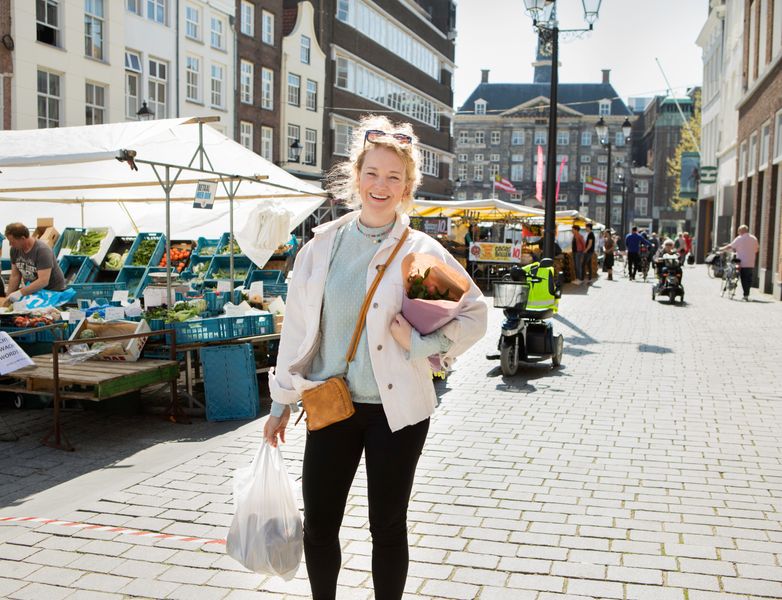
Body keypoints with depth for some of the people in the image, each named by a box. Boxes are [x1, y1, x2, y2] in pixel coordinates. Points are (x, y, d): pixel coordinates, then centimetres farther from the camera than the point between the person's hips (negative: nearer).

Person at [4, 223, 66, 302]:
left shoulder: (42, 250, -23)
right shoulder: (14, 249, -3)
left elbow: (43, 281, -29)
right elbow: (15, 276, 4)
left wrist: (20, 293, -33)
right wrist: (9, 296, -3)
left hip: (53, 290, -6)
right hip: (30, 289, 6)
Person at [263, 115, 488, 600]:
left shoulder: (422, 251, -6)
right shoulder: (324, 244, 1)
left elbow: (475, 313, -2)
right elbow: (298, 325, 7)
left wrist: (421, 344, -16)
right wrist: (283, 401, 9)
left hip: (396, 409, -2)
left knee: (388, 525, 10)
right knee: (318, 524, 10)